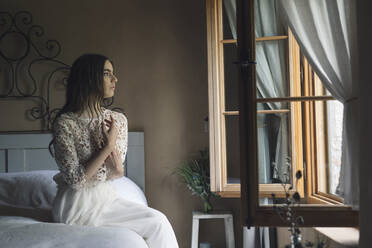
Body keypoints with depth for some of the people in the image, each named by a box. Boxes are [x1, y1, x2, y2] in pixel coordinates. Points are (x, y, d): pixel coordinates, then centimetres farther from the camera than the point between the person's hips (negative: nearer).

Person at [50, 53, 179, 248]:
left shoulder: (119, 120, 1)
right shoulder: (65, 123, -16)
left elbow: (114, 173, 7)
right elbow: (75, 180, -18)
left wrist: (117, 171, -17)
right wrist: (108, 146, -19)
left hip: (106, 195, 6)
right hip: (78, 205, -6)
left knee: (158, 221, -13)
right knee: (157, 223, -15)